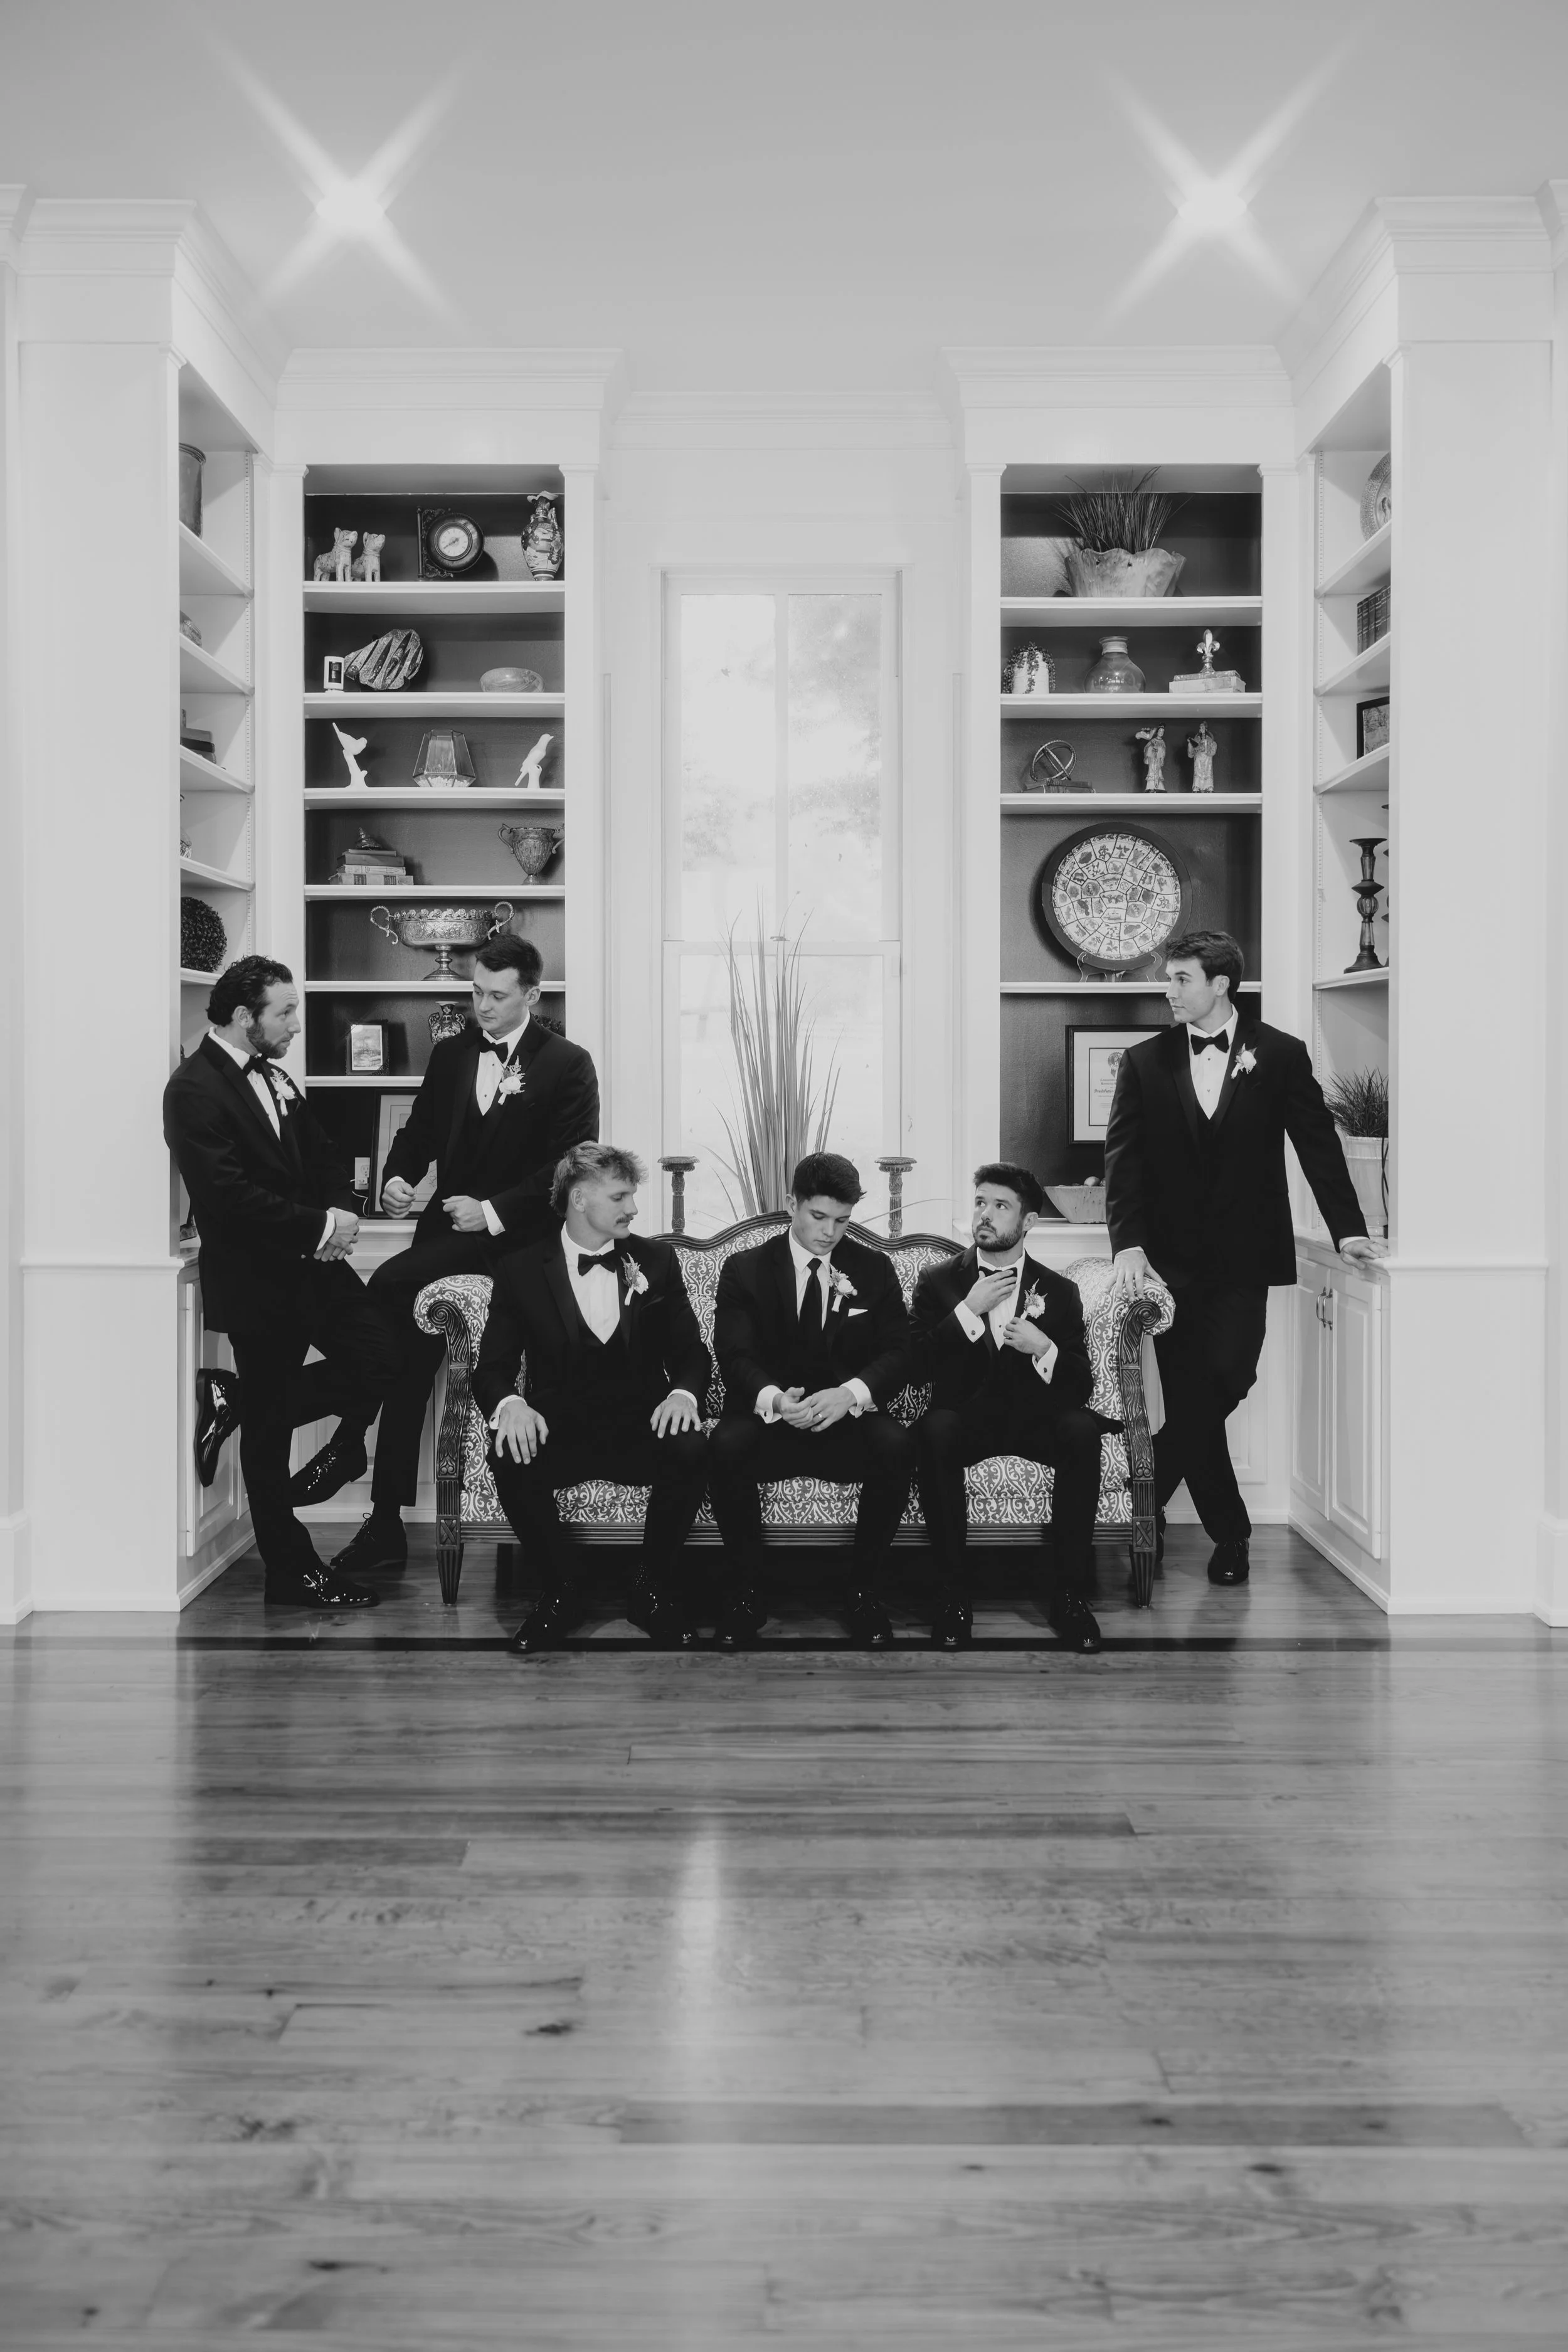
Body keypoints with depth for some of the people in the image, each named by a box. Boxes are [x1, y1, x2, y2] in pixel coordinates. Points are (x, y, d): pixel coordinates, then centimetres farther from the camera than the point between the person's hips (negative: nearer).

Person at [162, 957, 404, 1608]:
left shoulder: (274, 1079, 11)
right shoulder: (194, 1090, -16)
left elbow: (322, 1158, 14)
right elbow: (228, 1195, -24)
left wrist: (342, 1213, -7)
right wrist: (320, 1228, -19)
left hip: (312, 1264, 8)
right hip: (256, 1283, -8)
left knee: (383, 1360, -3)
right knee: (269, 1429, 4)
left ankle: (237, 1402, 12)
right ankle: (292, 1571, 18)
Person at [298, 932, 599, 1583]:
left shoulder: (567, 1065, -3)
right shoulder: (451, 1054, 15)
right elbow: (418, 1132, 18)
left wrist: (493, 1212, -18)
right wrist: (396, 1177, -6)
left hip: (514, 1235, -6)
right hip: (447, 1226, 6)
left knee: (392, 1282, -28)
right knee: (408, 1362, -10)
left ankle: (347, 1445, -14)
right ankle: (386, 1526, -3)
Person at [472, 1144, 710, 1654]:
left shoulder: (656, 1260, 8)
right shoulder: (520, 1269, 3)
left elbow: (690, 1350, 8)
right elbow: (493, 1367, 0)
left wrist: (683, 1392, -16)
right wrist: (510, 1403, -24)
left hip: (640, 1425, 1)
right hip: (559, 1429, -1)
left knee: (690, 1450, -32)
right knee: (510, 1459, -34)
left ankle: (655, 1587, -6)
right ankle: (562, 1590, -8)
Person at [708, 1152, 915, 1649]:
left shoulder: (874, 1269, 10)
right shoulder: (745, 1269, 5)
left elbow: (897, 1351, 1)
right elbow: (735, 1356, -6)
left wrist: (851, 1393, -22)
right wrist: (773, 1398, -30)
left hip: (849, 1420, 1)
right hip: (770, 1414, -1)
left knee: (897, 1446, -32)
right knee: (725, 1446, -34)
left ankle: (864, 1591, -14)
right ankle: (743, 1593, -15)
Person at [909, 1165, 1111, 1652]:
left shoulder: (1059, 1292, 11)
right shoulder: (939, 1282, 9)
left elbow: (1081, 1388, 4)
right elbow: (917, 1368, -4)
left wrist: (1045, 1350, -17)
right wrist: (969, 1309, -12)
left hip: (1034, 1419, 1)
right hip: (965, 1418, -1)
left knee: (1082, 1428, -32)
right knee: (934, 1429, -35)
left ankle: (1067, 1590, -22)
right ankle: (952, 1592, -26)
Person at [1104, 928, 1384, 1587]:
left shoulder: (1280, 1055, 2)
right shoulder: (1145, 1063, 4)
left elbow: (1317, 1144, 4)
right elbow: (1124, 1158, 0)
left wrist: (1347, 1229, -1)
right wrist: (1128, 1244, -11)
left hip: (1244, 1259, -1)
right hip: (1171, 1258, 1)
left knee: (1227, 1380, -14)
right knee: (1192, 1400, 3)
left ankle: (1149, 1499, 6)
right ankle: (1229, 1536, 18)